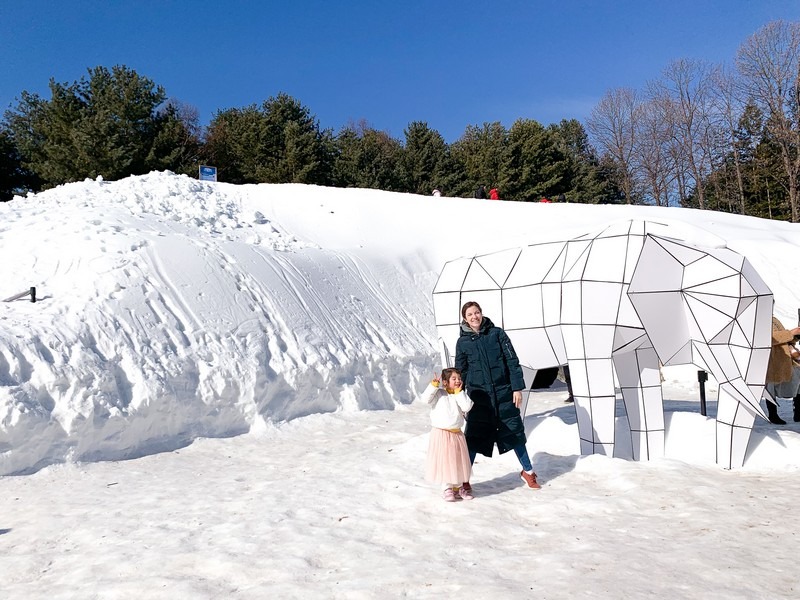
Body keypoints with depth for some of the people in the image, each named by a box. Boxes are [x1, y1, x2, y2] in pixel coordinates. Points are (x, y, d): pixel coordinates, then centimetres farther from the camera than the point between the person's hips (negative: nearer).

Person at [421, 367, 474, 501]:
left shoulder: (461, 395, 5)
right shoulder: (439, 393, -4)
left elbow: (467, 407, -12)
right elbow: (426, 398, -19)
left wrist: (459, 392, -11)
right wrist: (433, 385, -25)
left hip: (456, 434, 4)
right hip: (441, 434, -4)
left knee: (459, 460, 12)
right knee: (444, 461, 2)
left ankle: (458, 487, 27)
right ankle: (447, 488, 15)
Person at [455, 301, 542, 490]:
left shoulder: (497, 333, -2)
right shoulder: (463, 342, 1)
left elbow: (512, 361, -1)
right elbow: (461, 372, 7)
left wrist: (517, 387, -6)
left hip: (503, 393, 0)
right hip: (479, 397, 0)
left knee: (515, 432, 11)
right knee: (474, 437, -1)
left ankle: (527, 471, 30)